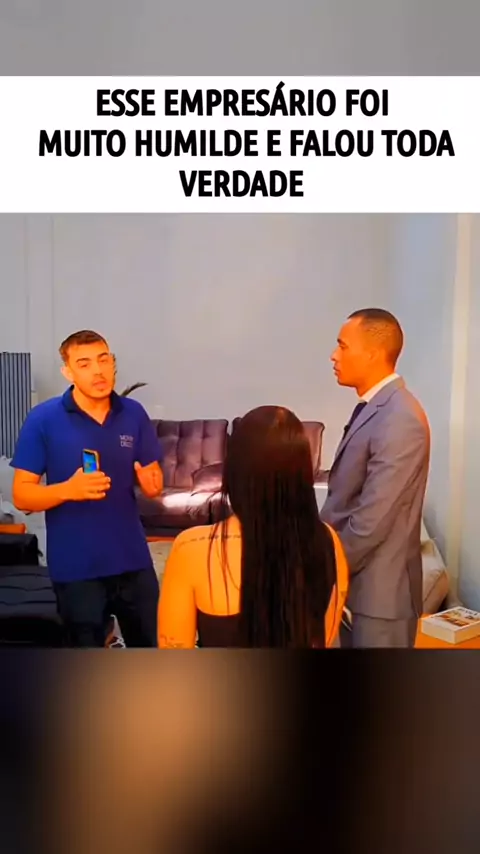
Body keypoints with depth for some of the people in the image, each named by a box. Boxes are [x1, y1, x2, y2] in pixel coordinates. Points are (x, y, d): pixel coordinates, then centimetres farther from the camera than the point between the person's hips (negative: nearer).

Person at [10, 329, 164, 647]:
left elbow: (154, 483, 7)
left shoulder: (134, 414, -1)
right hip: (76, 566, -2)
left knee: (152, 647, 17)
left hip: (133, 559, 3)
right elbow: (22, 495, -8)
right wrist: (68, 490, -26)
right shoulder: (43, 419, -10)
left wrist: (151, 482, -16)